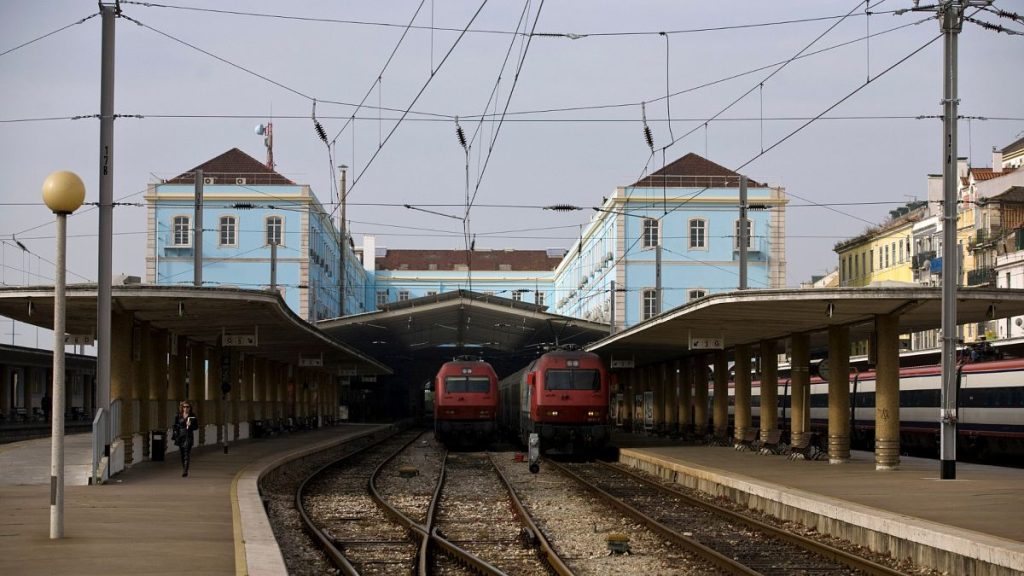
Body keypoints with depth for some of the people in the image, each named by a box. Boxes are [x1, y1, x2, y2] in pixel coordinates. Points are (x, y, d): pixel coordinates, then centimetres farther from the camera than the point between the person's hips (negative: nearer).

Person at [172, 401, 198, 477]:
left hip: (188, 436, -3)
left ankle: (185, 471, -21)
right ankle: (184, 470, 21)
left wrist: (190, 425, -17)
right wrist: (175, 436, 4)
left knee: (187, 453, -14)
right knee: (182, 454, 9)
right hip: (180, 436, 3)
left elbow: (196, 426, 3)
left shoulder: (192, 416, 1)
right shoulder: (178, 416, 7)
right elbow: (175, 426, 11)